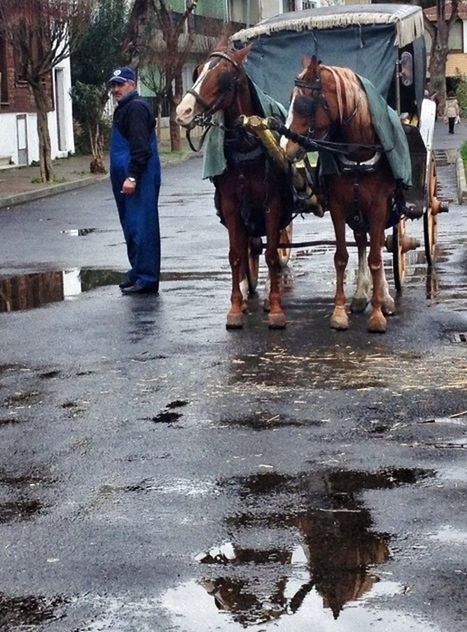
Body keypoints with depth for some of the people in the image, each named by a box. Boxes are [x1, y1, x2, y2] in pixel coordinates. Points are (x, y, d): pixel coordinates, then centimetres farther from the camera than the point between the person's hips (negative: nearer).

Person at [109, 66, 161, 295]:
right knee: (132, 228, 15)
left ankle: (146, 278, -8)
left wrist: (132, 176, -25)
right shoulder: (124, 108, 21)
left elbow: (140, 147, -21)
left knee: (141, 228, -9)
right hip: (127, 179, 11)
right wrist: (127, 176, 19)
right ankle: (138, 273, 24)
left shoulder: (136, 107, -12)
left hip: (139, 181, -11)